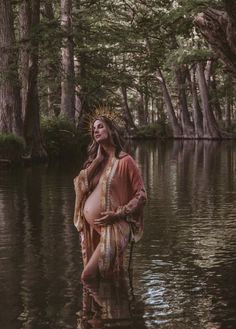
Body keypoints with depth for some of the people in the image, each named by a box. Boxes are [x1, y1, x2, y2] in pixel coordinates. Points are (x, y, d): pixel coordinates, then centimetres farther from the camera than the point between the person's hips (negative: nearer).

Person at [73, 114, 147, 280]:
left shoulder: (125, 160, -4)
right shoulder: (96, 160, 18)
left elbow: (141, 195, -6)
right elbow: (80, 185, 7)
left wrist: (118, 214, -14)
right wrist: (97, 158, 0)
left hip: (112, 226, -7)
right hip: (89, 227, 7)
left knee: (88, 276, -18)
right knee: (91, 278, 12)